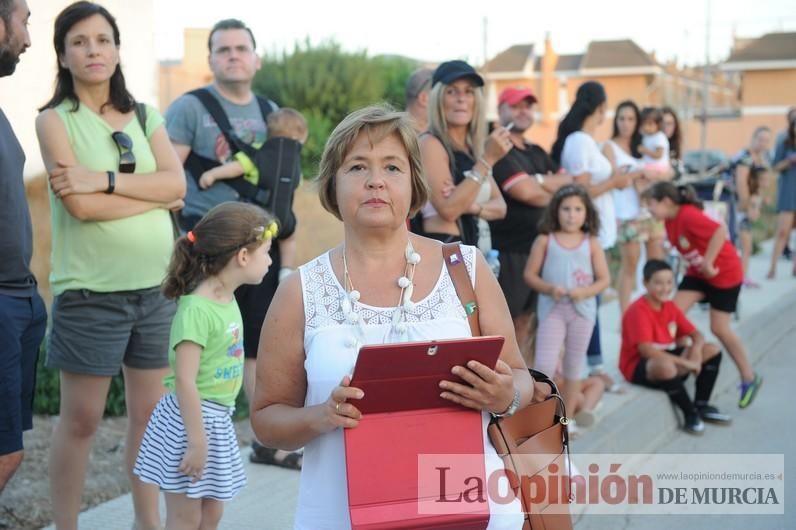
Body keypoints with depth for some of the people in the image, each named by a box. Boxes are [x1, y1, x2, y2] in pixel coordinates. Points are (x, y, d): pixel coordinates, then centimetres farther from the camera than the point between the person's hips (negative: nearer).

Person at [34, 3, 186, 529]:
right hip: (91, 292, -4)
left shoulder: (146, 117, 10)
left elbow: (177, 183, -5)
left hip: (157, 286, 4)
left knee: (150, 413, 11)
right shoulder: (56, 120, -3)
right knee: (81, 420, 3)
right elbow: (81, 206, -15)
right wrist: (153, 195, -7)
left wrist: (106, 179, -16)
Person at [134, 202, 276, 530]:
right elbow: (185, 381, -23)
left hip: (219, 420, 9)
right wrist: (197, 441, -21)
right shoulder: (197, 310, -23)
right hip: (191, 418, -9)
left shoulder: (228, 301, 6)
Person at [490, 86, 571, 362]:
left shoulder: (537, 153, 19)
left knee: (525, 319, 14)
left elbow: (568, 182, 12)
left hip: (537, 246, 9)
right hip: (508, 249, -9)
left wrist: (540, 181, -7)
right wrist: (553, 193, 0)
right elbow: (525, 192, -19)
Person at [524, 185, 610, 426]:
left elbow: (604, 279, 2)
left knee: (574, 363, 11)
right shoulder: (545, 240, -1)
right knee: (544, 364, -11)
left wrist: (584, 292, -16)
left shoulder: (591, 243, 2)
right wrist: (549, 289, -17)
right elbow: (530, 274, 0)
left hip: (582, 309, 2)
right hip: (552, 308, -2)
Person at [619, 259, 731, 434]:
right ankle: (691, 415, -18)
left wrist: (696, 351, -19)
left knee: (712, 350, 1)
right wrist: (685, 363, -30)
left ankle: (702, 405, 5)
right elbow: (647, 350, -31)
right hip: (639, 367, -9)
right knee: (666, 366, -42)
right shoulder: (638, 310, -21)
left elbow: (695, 334, 7)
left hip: (667, 356, 9)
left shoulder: (670, 306, 4)